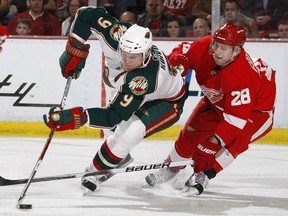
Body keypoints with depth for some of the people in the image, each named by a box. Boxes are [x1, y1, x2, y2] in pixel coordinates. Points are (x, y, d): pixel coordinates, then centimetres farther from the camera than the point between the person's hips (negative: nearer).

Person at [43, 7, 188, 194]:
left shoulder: (143, 79, -45)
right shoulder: (118, 34, -32)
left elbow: (113, 117, -43)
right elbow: (87, 14, -19)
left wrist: (77, 117, -53)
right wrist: (74, 51, -19)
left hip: (168, 101, -8)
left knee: (131, 132, -25)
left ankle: (96, 171, -6)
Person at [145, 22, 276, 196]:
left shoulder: (243, 74, -41)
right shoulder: (206, 46, -25)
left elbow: (238, 114, -41)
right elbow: (184, 50, -6)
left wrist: (219, 137, -45)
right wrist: (178, 63, -29)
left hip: (254, 107, -7)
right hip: (218, 101, 7)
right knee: (192, 132, 6)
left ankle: (202, 175, -15)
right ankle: (172, 168, 28)